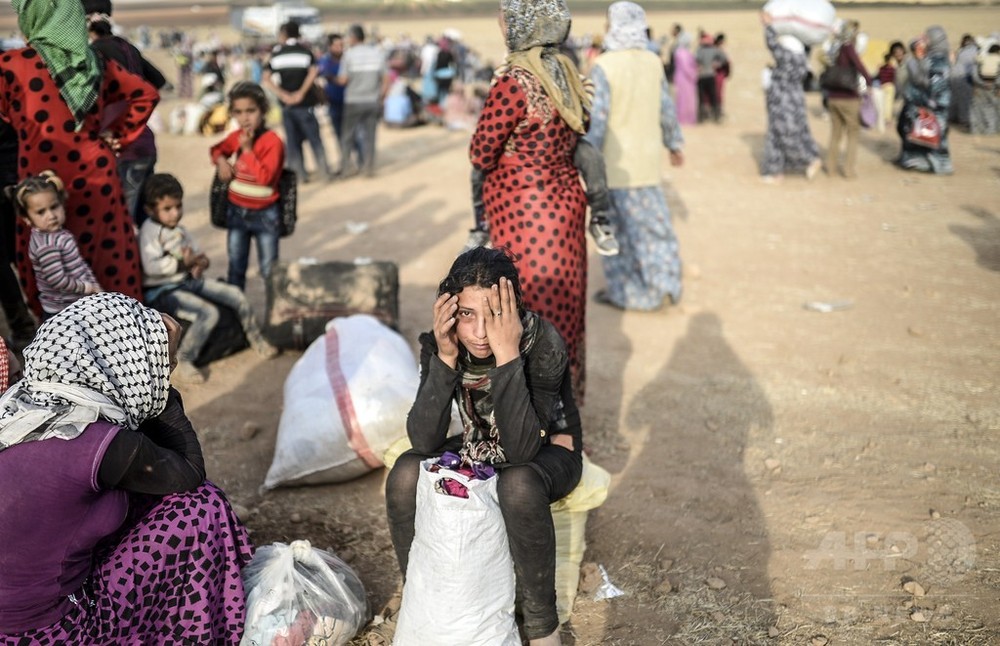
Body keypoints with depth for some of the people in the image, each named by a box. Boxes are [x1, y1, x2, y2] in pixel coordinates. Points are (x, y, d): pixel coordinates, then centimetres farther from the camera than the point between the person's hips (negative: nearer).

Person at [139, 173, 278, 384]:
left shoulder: (179, 230, 13)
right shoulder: (149, 231, -14)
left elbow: (195, 252, 21)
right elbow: (151, 266, -27)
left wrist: (199, 263, -4)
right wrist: (182, 263, -24)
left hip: (188, 280, 9)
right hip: (162, 291, -9)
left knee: (235, 294, 5)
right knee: (208, 313, -29)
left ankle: (256, 339, 24)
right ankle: (182, 362, -21)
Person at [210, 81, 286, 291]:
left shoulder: (272, 141, -18)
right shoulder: (236, 136, 2)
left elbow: (265, 177, -27)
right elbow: (217, 149, 22)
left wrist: (247, 149, -24)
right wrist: (221, 161, 0)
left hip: (264, 215, -6)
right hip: (236, 211, 6)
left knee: (269, 270, 3)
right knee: (235, 268, 15)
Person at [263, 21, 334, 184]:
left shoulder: (276, 53, 7)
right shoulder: (305, 51, 1)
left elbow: (266, 79, -4)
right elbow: (313, 72, -16)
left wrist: (283, 95, -10)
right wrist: (301, 92, -16)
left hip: (286, 103, 2)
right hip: (304, 103, -2)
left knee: (293, 140, 9)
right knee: (314, 137, 5)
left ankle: (299, 174, 8)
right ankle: (325, 170, 1)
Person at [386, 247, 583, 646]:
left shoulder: (543, 343, -30)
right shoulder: (439, 342, -19)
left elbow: (521, 449, -37)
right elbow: (424, 440, -25)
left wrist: (507, 355, -44)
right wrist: (445, 357, -36)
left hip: (547, 451, -3)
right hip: (479, 447, 4)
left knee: (518, 486, -37)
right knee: (404, 476, -23)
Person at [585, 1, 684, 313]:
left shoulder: (603, 67, -16)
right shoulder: (653, 62, 1)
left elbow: (596, 118, -19)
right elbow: (666, 109, 9)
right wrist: (674, 144, 22)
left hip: (614, 162, -5)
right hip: (647, 160, 5)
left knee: (616, 228, 8)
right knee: (652, 224, 15)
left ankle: (626, 292, 16)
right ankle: (666, 282, 18)